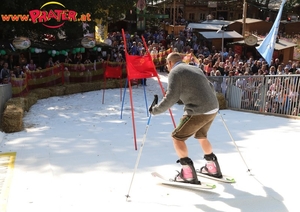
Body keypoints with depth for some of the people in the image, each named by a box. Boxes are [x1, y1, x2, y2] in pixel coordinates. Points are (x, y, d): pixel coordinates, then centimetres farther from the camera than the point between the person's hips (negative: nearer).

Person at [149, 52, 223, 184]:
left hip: (198, 112, -8)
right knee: (201, 136, 29)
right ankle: (213, 168, 37)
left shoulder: (175, 72, -4)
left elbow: (171, 98, -14)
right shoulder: (195, 69, 21)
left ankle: (188, 174, 1)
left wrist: (155, 110, -2)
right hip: (213, 109, 9)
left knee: (177, 137, 5)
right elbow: (210, 87, 28)